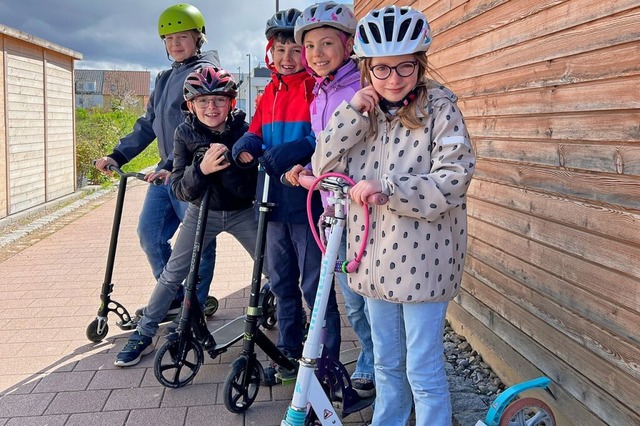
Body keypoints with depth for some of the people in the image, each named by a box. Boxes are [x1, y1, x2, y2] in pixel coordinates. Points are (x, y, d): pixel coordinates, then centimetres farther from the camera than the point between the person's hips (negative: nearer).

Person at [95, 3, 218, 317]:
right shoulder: (164, 79, 20)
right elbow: (148, 124, 21)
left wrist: (174, 164, -28)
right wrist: (117, 156, 12)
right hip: (166, 171, 8)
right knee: (149, 233, 7)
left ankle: (196, 306, 14)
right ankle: (173, 299, 23)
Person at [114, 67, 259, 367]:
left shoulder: (244, 131, -19)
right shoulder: (185, 133, -14)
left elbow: (249, 190, -21)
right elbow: (180, 190, -17)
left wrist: (226, 166, -38)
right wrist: (201, 169, -36)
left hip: (241, 212, -1)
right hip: (202, 211, 1)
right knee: (172, 274, 0)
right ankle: (143, 335, 16)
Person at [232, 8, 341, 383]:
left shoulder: (316, 87, -7)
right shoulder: (270, 92, 14)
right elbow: (257, 133, 11)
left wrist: (295, 150, -33)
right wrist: (246, 146, -11)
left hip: (307, 199, -7)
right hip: (275, 200, 8)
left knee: (315, 286, 0)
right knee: (282, 282, 17)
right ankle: (290, 352, 34)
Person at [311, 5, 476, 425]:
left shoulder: (440, 107, -8)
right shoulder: (366, 112, 7)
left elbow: (452, 179, -17)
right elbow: (324, 167, 0)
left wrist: (385, 186, -25)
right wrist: (351, 113, -11)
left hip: (423, 259, -5)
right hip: (377, 257, 5)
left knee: (423, 372, 4)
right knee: (387, 365, 22)